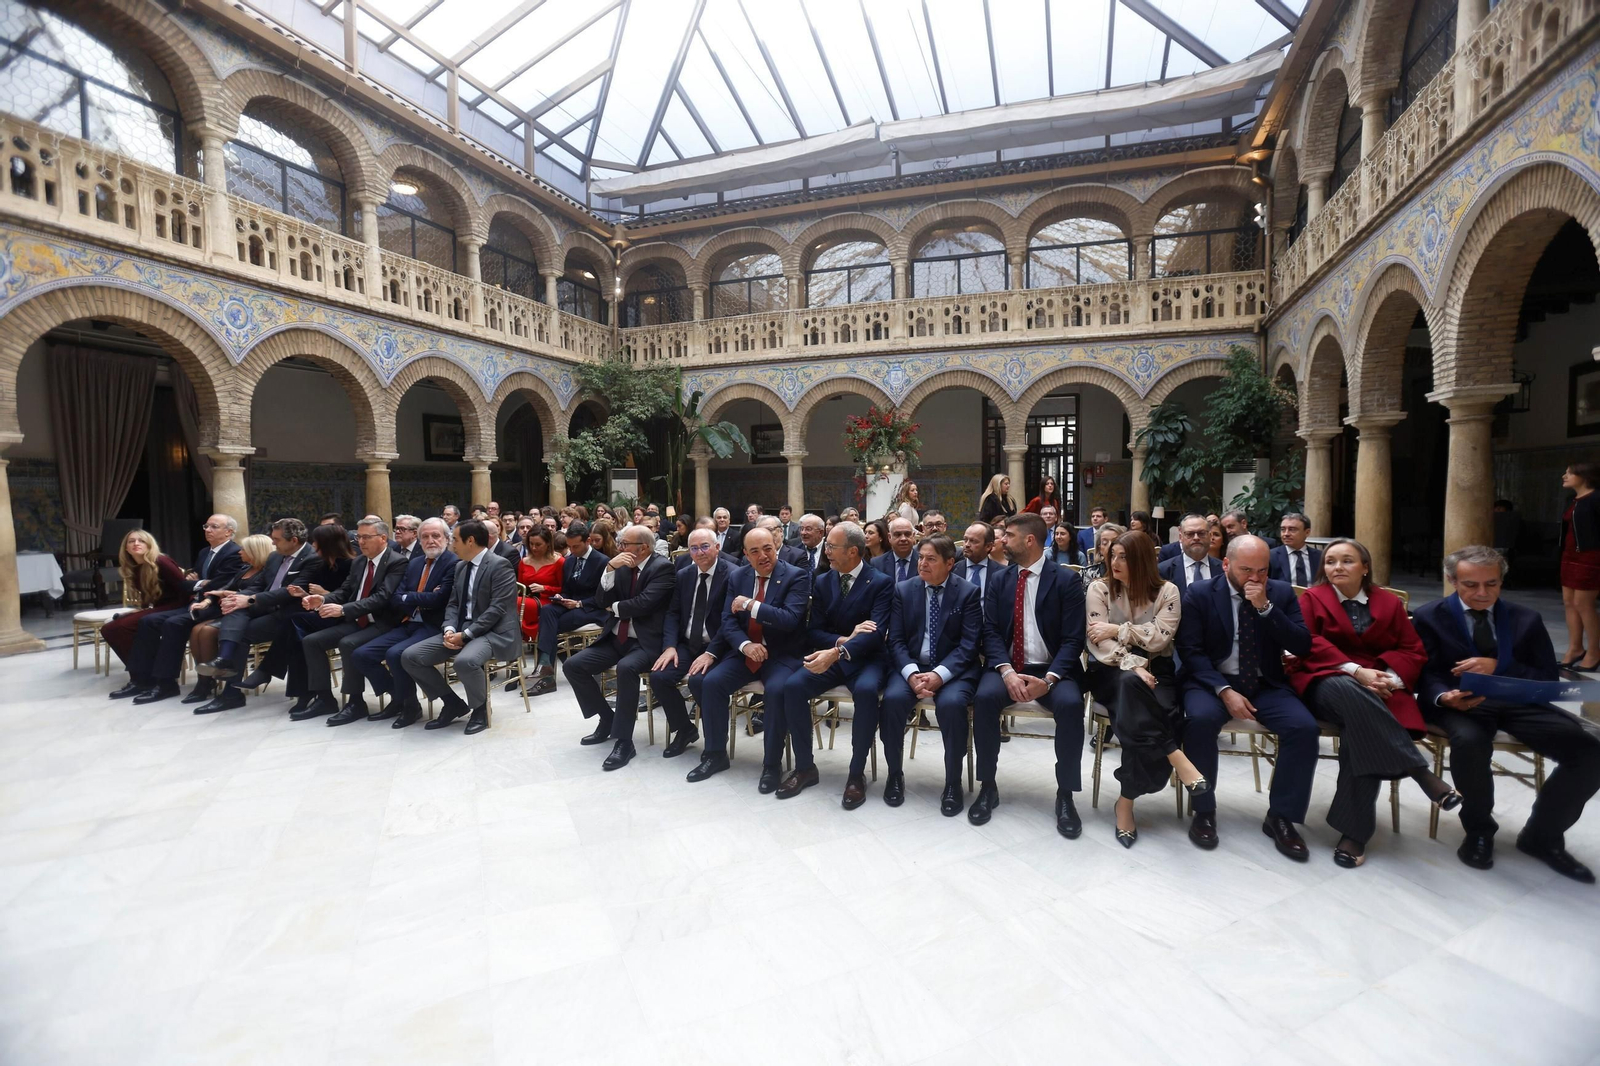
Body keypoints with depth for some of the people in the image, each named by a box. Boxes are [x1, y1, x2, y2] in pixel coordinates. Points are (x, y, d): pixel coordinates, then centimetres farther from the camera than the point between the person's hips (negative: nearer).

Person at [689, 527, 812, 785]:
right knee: (711, 682, -17)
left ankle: (772, 763, -11)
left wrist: (750, 604, -21)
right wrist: (745, 645, -18)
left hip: (781, 655, -4)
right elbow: (728, 622, 2)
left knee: (777, 690, -32)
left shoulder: (797, 576, -8)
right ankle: (715, 754, 2)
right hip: (745, 652, 5)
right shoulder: (737, 577, 7)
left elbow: (790, 619, -20)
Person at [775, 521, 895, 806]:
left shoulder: (882, 582, -7)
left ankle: (857, 773, -17)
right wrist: (844, 639, -19)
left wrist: (838, 652, -35)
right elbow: (813, 631, 2)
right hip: (830, 655, 4)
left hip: (866, 658, -4)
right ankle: (805, 767, -5)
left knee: (866, 690, -35)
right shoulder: (822, 582, 7)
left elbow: (877, 633, -19)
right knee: (792, 686, -21)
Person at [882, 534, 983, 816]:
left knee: (951, 703, -32)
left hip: (953, 669, -2)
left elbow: (969, 645, -9)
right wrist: (912, 674, -19)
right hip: (910, 666, 2)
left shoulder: (968, 592, -2)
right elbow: (896, 640, 0)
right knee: (893, 698, -27)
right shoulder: (903, 590, 5)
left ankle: (953, 782, -10)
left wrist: (939, 675, -23)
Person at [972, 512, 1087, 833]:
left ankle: (1065, 795, -11)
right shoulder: (998, 581, 8)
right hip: (1008, 667, 2)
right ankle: (988, 786, -9)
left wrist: (1050, 678, -24)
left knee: (1070, 704, -32)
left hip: (1052, 669, -2)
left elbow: (1073, 639, -8)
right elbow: (991, 632, 0)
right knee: (984, 697, -29)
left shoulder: (1067, 581, -1)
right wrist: (1006, 671, -19)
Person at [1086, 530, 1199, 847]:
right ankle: (1175, 758, -31)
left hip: (1155, 669, 1)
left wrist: (1117, 629, -12)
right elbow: (1099, 642, -10)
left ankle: (1127, 799, -21)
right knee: (1130, 685, -39)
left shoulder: (1167, 591, 2)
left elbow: (1160, 638, -11)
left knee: (1137, 714, -33)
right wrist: (1133, 665, -23)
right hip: (1110, 670, -1)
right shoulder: (1099, 588, -1)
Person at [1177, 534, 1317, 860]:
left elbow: (1303, 646, -4)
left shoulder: (1281, 593, 5)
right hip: (1212, 681, -3)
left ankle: (1280, 817, -3)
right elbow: (1190, 651, -9)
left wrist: (1266, 608, -17)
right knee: (1200, 719, -33)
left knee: (1305, 728, -24)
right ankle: (1203, 811, -12)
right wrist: (1225, 691, -20)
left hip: (1266, 685, 3)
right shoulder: (1199, 594, -4)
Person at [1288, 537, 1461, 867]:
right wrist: (1354, 671, -18)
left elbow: (1413, 651, 10)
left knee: (1361, 730, -32)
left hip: (1376, 686, 2)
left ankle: (1354, 830, -25)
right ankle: (1419, 771, -34)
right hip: (1325, 682, -2)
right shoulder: (1312, 598, 8)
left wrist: (1391, 677, -11)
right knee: (1348, 692, -40)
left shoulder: (1389, 602, 17)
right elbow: (1309, 645, -5)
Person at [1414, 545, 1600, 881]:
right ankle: (1479, 831, -6)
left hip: (1517, 702, 4)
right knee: (1470, 742, -37)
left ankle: (1541, 836, 4)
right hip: (1460, 702, -4)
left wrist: (1498, 668, -14)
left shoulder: (1526, 619, 12)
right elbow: (1426, 676, -3)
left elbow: (1549, 678, 6)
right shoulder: (1429, 617, 2)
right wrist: (1445, 697, -26)